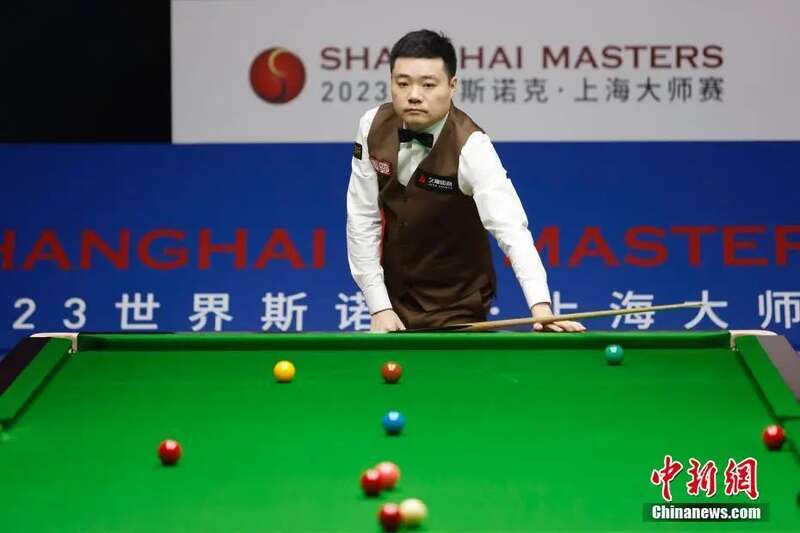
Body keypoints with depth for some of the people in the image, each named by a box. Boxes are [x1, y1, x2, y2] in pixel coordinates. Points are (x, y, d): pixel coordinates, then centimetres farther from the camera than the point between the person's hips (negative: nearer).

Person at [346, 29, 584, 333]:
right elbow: (362, 218, -6)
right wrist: (379, 306, -13)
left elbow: (510, 228, -37)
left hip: (455, 309, -4)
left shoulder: (470, 147, -25)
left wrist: (540, 306, -51)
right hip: (394, 296, 4)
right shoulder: (373, 126, -11)